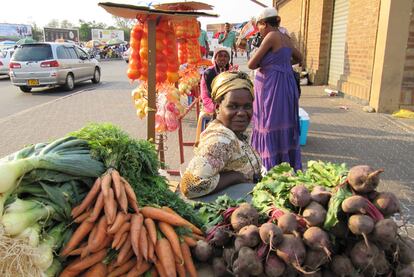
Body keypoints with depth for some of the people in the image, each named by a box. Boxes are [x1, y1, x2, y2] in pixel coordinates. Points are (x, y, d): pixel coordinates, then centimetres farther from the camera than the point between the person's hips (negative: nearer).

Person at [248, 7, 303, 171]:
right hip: (285, 86, 9)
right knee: (284, 127, 15)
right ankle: (289, 167, 25)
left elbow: (251, 65, -11)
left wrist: (263, 64, 8)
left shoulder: (272, 36, -12)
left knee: (271, 128, -1)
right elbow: (299, 58, 30)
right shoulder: (285, 38, 12)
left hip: (272, 87, -8)